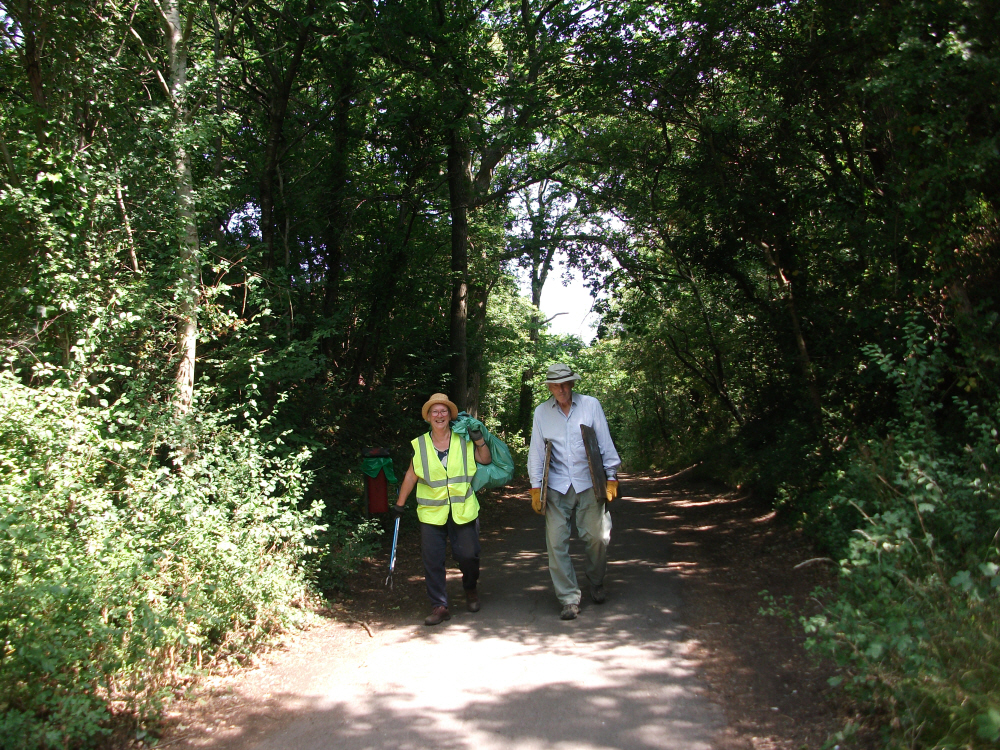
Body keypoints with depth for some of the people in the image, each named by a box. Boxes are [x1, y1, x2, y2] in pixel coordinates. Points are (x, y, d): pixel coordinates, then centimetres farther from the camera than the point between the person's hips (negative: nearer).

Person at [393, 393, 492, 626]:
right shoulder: (420, 445, 4)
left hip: (463, 510, 0)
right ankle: (439, 606, 10)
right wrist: (400, 504, 12)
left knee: (468, 555, 1)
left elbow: (486, 460, 10)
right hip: (432, 513, 0)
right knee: (432, 560, -2)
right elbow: (411, 476, 10)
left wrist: (479, 440, -5)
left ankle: (471, 589, 32)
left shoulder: (463, 441, 5)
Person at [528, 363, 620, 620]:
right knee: (556, 542, -5)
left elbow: (605, 443, 5)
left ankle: (596, 585, 29)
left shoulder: (591, 405, 3)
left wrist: (611, 477, 1)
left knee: (597, 537, 2)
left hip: (589, 484, 0)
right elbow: (536, 452, 8)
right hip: (557, 487, 1)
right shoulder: (542, 412, 6)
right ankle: (569, 599, 4)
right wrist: (535, 488, 4)